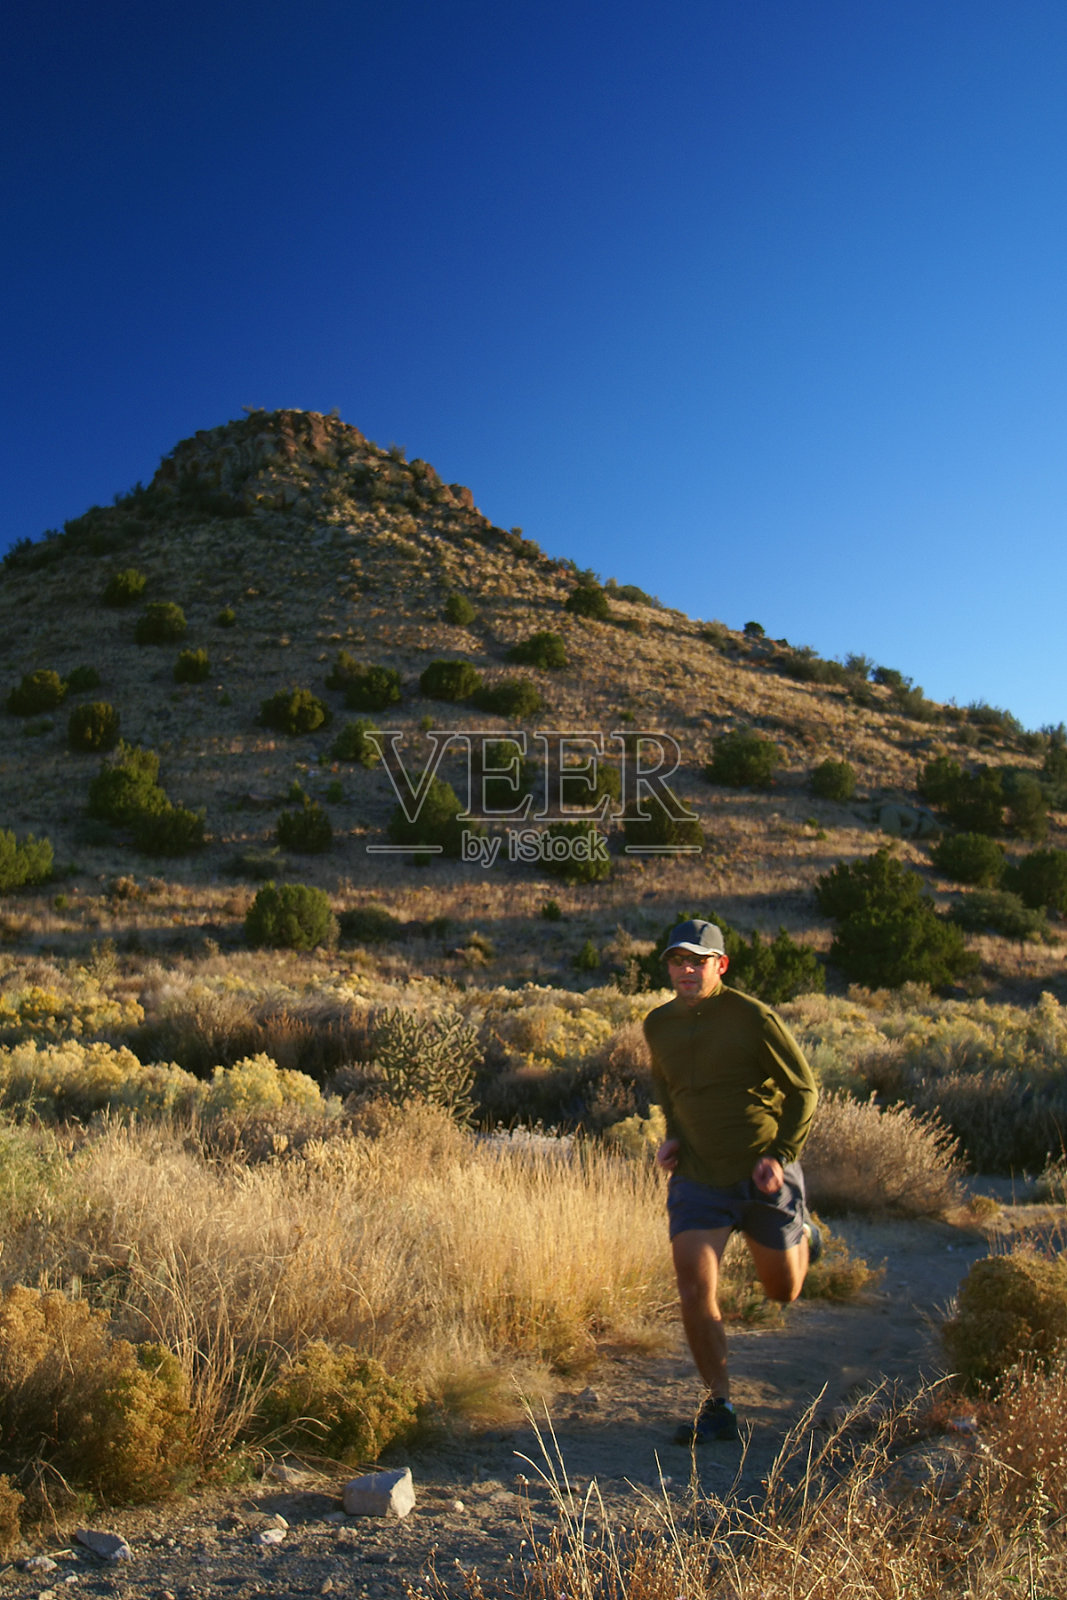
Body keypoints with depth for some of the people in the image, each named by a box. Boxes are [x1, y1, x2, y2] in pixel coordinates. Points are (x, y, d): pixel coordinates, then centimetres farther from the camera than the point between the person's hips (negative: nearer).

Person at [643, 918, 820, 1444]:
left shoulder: (753, 1017, -16)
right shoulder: (658, 1025, -1)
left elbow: (802, 1089, -6)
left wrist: (781, 1154, -15)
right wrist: (672, 1136, 4)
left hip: (762, 1176, -2)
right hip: (697, 1178, 3)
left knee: (783, 1292, 14)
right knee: (694, 1289, -10)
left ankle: (802, 1235, 48)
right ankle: (719, 1408, 9)